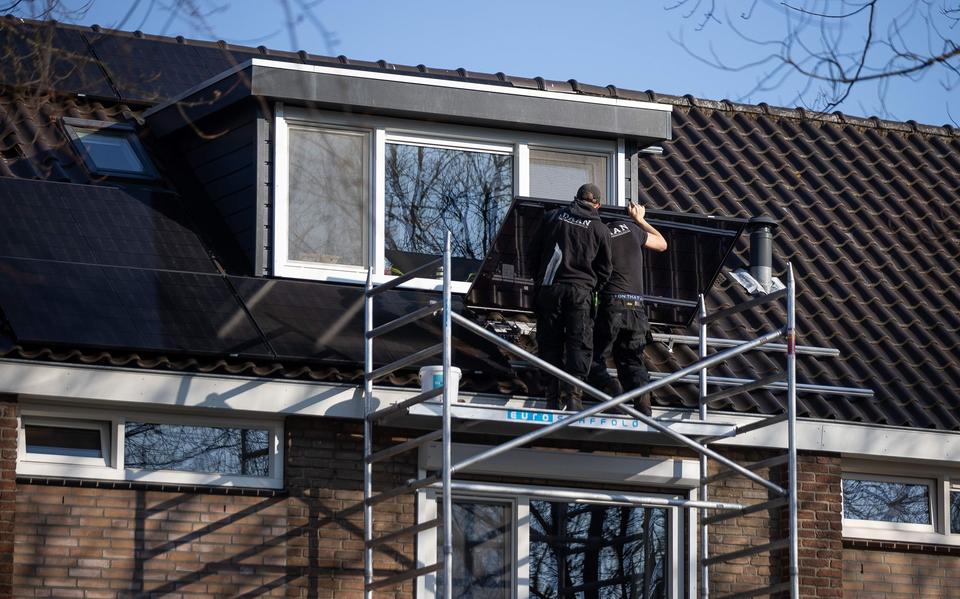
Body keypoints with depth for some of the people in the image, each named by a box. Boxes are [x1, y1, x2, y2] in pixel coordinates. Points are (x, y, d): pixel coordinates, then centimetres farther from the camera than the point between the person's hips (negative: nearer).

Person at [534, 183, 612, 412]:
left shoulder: (552, 217, 9)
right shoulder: (600, 229, 4)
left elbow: (535, 252, 13)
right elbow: (604, 269, 9)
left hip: (548, 290, 2)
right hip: (580, 291, -2)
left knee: (550, 344, 5)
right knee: (579, 345, -2)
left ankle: (553, 398, 1)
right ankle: (573, 395, -16)